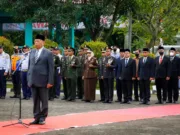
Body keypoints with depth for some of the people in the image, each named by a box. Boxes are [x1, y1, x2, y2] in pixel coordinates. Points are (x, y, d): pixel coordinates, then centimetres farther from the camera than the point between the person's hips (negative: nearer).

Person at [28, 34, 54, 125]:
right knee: (35, 101, 7)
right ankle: (36, 118, 12)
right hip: (33, 81, 5)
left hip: (43, 81, -5)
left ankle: (42, 118, 10)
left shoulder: (48, 53, -3)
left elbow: (51, 68, -6)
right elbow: (29, 66, 14)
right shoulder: (32, 52, 12)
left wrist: (50, 81, -11)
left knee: (44, 101, 3)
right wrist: (28, 79, 8)